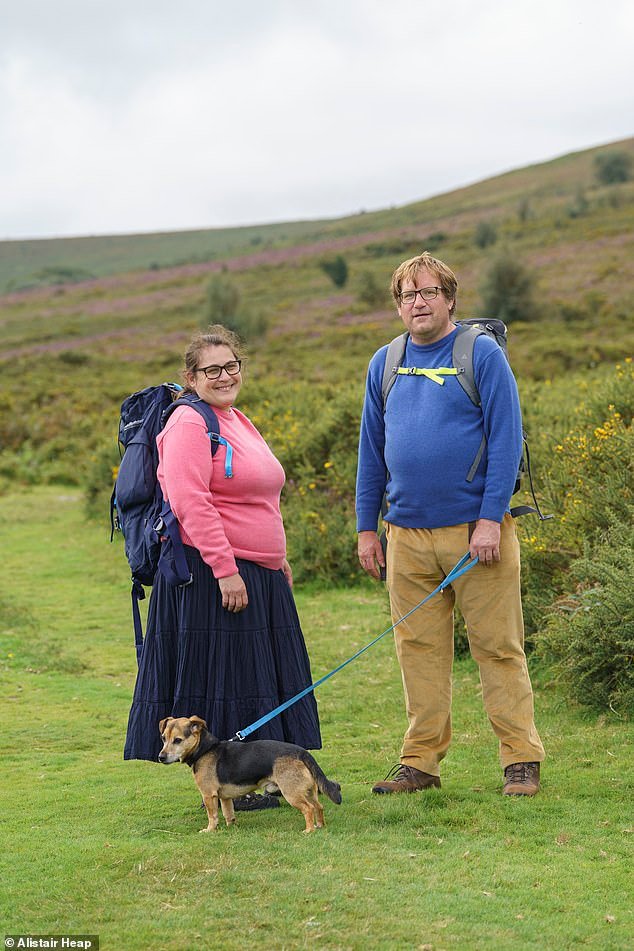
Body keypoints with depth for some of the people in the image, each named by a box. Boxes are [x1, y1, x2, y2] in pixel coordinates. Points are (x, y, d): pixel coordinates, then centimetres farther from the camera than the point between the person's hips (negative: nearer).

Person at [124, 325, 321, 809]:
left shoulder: (239, 422, 17)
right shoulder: (189, 424, -12)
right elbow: (188, 501, -22)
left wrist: (278, 559, 23)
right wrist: (225, 569, -25)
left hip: (258, 575, 10)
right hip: (209, 573, -9)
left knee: (257, 675, 14)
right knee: (216, 673, -3)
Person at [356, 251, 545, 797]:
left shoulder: (483, 354, -1)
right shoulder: (385, 364, 13)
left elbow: (506, 439, -6)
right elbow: (371, 450, 17)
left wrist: (491, 518, -14)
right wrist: (367, 527, 11)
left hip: (475, 528, -4)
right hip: (408, 535, 4)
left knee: (499, 647, -1)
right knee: (420, 649, 8)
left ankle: (522, 761, 6)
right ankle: (421, 762, 16)